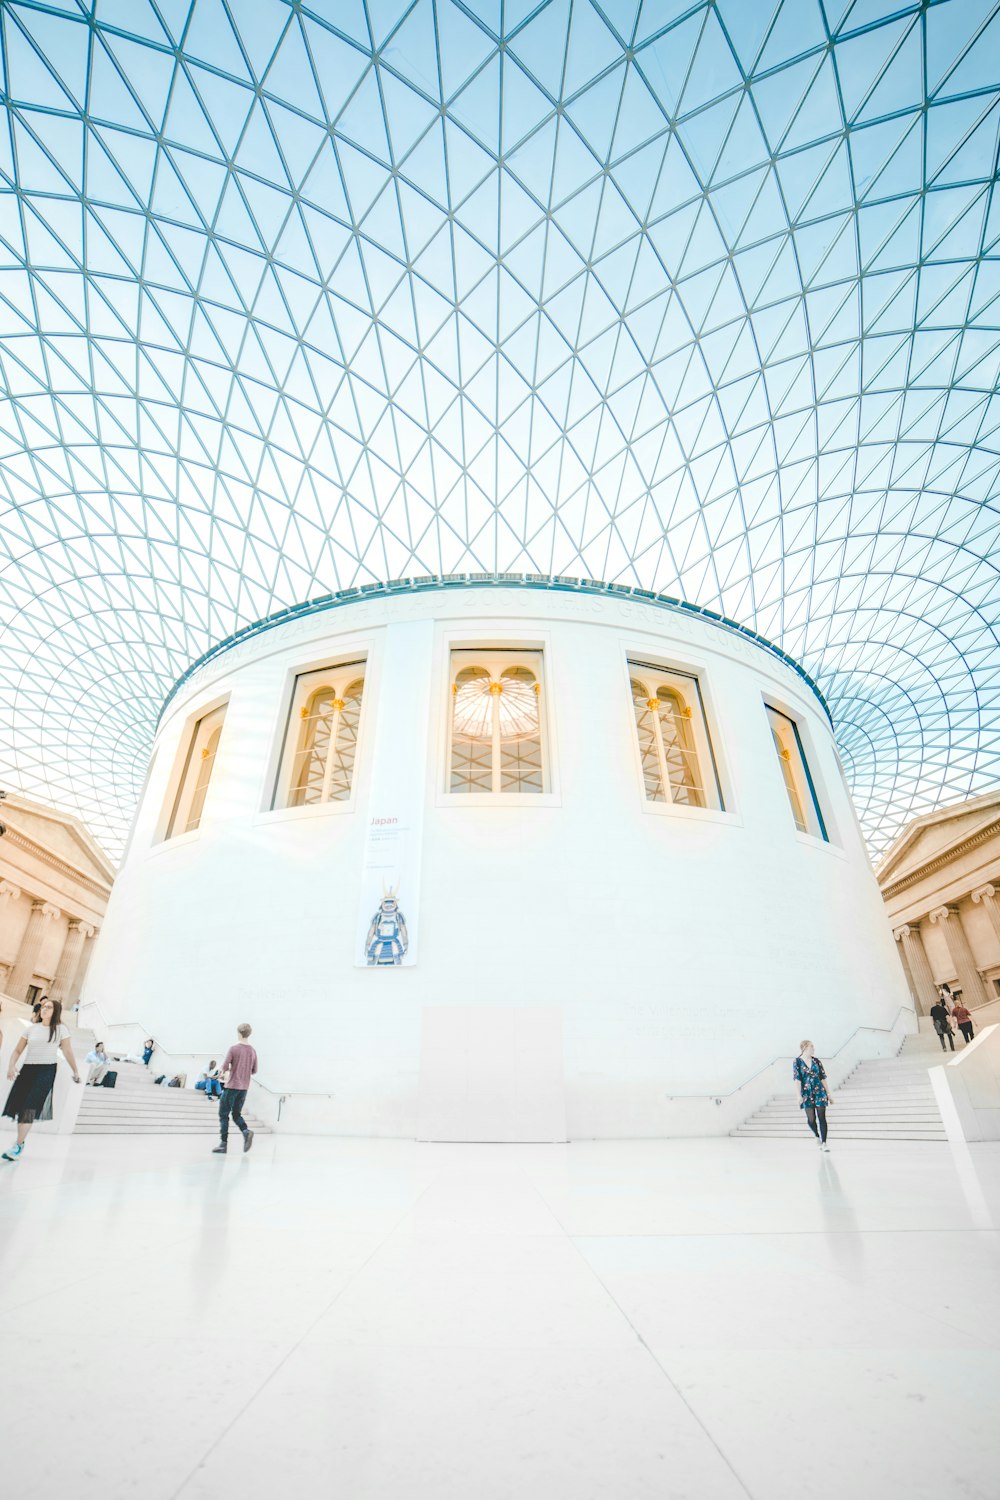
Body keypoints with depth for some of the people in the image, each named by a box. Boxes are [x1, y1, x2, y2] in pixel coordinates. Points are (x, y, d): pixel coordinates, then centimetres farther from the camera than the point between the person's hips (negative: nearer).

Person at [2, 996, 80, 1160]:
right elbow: (17, 1050, 11)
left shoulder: (60, 1029, 0)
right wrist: (12, 1066, -8)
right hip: (27, 1069, 4)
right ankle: (21, 1141, 25)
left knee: (30, 1107, -13)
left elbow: (68, 1052, 5)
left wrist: (75, 1072, 8)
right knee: (19, 1105, 4)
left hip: (46, 1071, -4)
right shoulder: (32, 1028, 8)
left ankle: (18, 1146, -8)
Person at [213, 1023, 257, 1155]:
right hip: (244, 1088, 5)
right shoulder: (252, 1051, 6)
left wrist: (226, 1073, 7)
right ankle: (246, 1131, -8)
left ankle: (223, 1144, 4)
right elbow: (254, 1071, 11)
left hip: (231, 1086, -5)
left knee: (223, 1115, 7)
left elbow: (225, 1066, -13)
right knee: (237, 1114, 16)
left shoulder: (234, 1048, -11)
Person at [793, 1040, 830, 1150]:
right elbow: (797, 1079, -8)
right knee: (811, 1119, 3)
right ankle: (817, 1137, 29)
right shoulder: (797, 1062, -4)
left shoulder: (816, 1061, 6)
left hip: (819, 1092, 2)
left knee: (822, 1118, -4)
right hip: (807, 1094, -2)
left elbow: (823, 1078, 11)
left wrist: (828, 1093, 9)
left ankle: (824, 1143, 0)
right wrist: (799, 1095, -15)